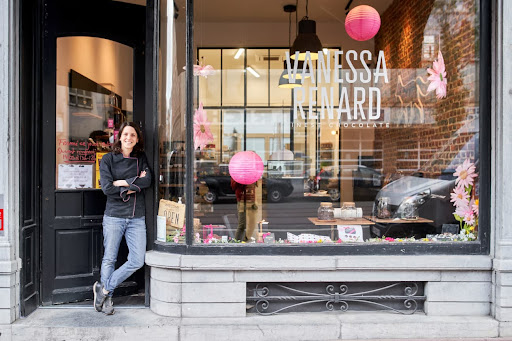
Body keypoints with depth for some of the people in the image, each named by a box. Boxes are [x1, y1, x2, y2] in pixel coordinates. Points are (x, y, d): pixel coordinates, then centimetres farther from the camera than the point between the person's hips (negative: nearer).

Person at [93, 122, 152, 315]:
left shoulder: (141, 159, 11)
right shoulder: (108, 159, 2)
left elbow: (147, 180, -6)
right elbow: (107, 188, -9)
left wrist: (123, 183, -10)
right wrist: (134, 186, -8)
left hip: (137, 218, 3)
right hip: (114, 215, -3)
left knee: (137, 261, -4)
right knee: (109, 259, 4)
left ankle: (104, 288, 12)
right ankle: (107, 299, 19)